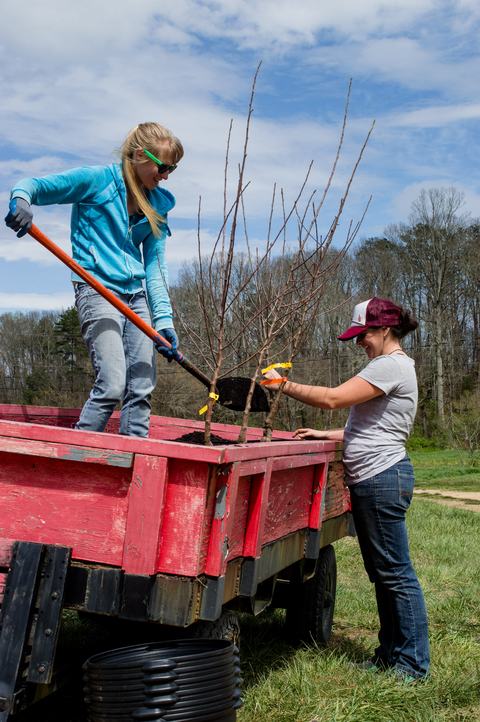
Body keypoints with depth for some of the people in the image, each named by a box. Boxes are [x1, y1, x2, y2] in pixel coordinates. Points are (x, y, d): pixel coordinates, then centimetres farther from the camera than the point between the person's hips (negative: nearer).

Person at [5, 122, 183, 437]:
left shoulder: (158, 204, 10)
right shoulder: (97, 179, -5)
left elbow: (156, 266, 7)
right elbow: (35, 185, -4)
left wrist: (164, 319, -3)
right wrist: (21, 199, -29)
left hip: (136, 296, 7)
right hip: (97, 291, -7)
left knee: (142, 388, 3)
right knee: (112, 385, -17)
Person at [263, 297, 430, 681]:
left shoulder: (391, 365, -13)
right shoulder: (393, 366, 19)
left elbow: (333, 398, -21)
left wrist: (285, 385, -11)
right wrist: (327, 435, 14)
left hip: (383, 477, -11)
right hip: (370, 480, 11)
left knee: (395, 573, -4)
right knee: (381, 572, 14)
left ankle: (414, 663, 5)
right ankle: (390, 653, 24)